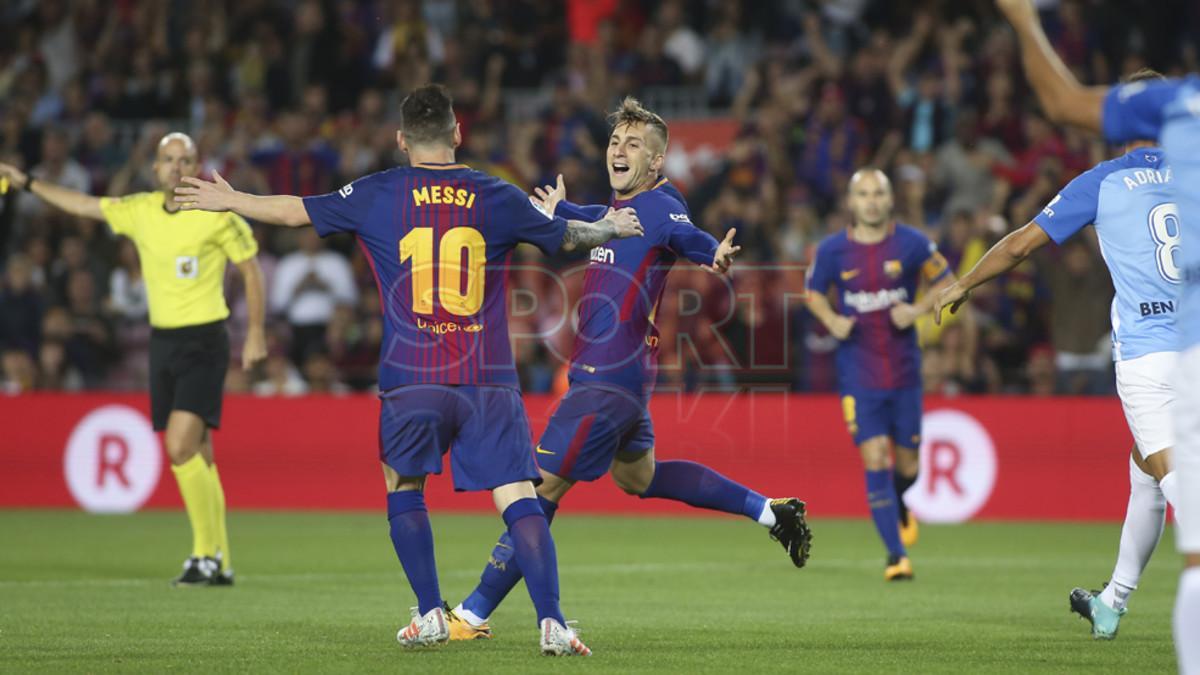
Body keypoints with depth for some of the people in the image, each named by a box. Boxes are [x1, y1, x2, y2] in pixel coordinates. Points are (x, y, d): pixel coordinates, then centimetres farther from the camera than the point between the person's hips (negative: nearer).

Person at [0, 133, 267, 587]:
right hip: (162, 341, 6)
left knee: (180, 447, -19)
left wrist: (256, 333, -3)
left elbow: (250, 269, 1)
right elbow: (83, 205, 19)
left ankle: (208, 553, -10)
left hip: (204, 342, -6)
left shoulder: (218, 215, -9)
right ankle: (219, 565, 12)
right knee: (197, 456, 8)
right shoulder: (140, 211, 6)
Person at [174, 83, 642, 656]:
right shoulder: (497, 198, 7)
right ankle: (551, 622, -17)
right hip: (490, 380, 0)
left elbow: (296, 212, 15)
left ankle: (430, 614, 12)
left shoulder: (377, 196, 5)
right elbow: (567, 237, 22)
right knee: (518, 499, -5)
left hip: (412, 380, 0)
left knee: (404, 490, 19)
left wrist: (230, 200, 32)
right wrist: (610, 228, 44)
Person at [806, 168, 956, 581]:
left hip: (904, 372, 1)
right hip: (858, 373, -1)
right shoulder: (832, 250, -3)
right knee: (875, 459, -13)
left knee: (907, 465, 9)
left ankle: (899, 505, 47)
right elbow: (813, 292, 13)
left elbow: (946, 281, 7)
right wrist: (831, 320, -7)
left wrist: (917, 310, -10)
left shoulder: (911, 244, -4)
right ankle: (896, 554, -8)